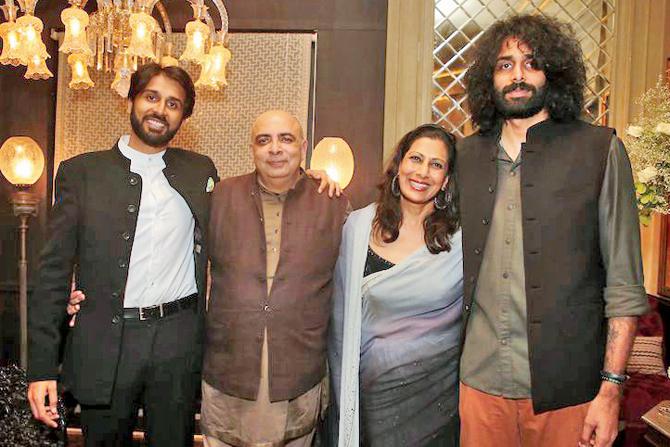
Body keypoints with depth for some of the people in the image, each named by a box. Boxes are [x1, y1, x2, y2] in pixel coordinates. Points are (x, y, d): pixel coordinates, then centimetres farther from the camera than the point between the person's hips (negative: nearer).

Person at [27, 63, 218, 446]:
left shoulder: (200, 170, 8)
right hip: (105, 347, -1)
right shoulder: (81, 172, 2)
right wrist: (42, 367, -5)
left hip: (180, 343, 1)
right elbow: (55, 270, 0)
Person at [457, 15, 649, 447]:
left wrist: (611, 388, -9)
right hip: (481, 379, 3)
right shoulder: (467, 155, 6)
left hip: (566, 390, -2)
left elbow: (625, 286, -5)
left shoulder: (600, 150, -4)